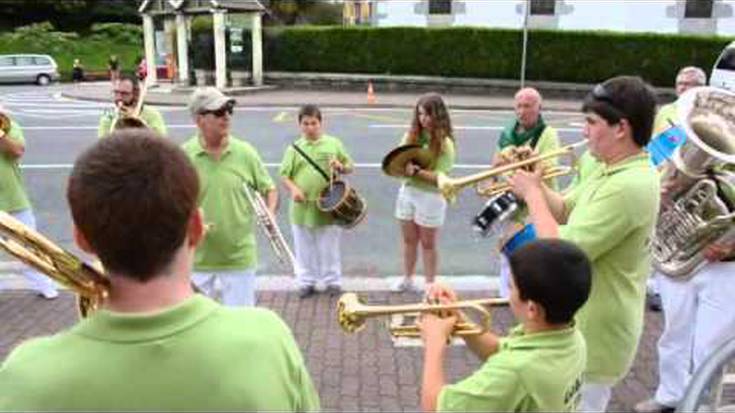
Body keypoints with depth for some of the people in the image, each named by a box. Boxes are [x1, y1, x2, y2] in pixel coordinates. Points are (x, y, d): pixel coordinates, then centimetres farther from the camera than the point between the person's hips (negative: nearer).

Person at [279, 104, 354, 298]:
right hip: (302, 208, 1)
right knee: (304, 249, 12)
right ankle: (306, 282, 26)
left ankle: (333, 281, 25)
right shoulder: (294, 148, 3)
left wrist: (340, 167, -13)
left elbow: (350, 166, 9)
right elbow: (284, 175, 1)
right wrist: (293, 189, -17)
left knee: (329, 248, 10)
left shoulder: (333, 143, 3)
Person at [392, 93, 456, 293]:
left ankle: (429, 284, 22)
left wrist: (416, 171, -30)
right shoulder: (411, 135, 1)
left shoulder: (445, 143, -13)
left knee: (428, 243, 8)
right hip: (407, 191, 5)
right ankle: (407, 279, 34)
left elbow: (439, 177, -19)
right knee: (408, 240, 17)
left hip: (431, 196, -5)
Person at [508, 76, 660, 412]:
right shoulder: (606, 169, 4)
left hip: (594, 335, -10)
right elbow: (565, 211, 13)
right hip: (582, 321, 10)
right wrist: (535, 180, -3)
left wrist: (532, 193, -18)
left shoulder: (628, 186, -29)